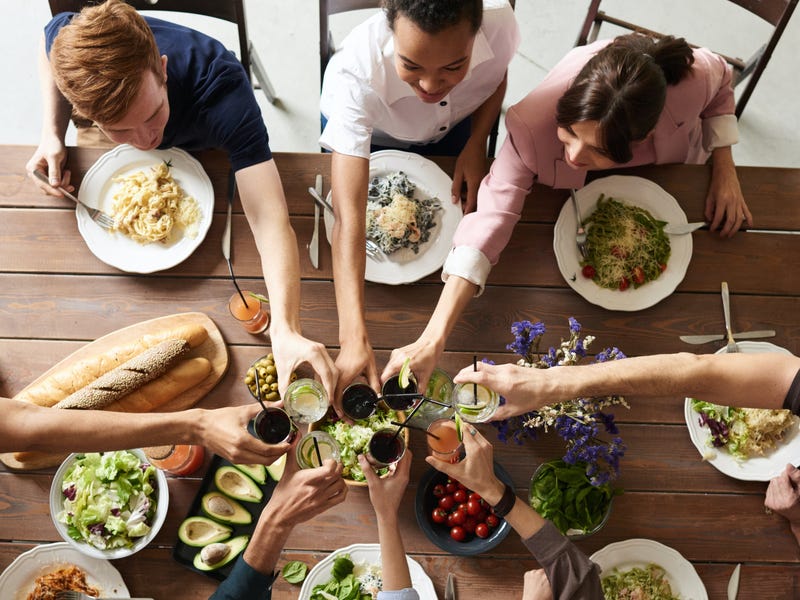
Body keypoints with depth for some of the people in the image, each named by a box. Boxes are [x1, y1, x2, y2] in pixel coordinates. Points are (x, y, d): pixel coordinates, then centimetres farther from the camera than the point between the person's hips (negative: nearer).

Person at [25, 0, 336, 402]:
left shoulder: (222, 90, -51)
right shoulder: (69, 40, -40)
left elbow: (271, 220, -59)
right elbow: (50, 41, -11)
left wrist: (285, 331, -75)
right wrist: (51, 135, -27)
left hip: (205, 151, -2)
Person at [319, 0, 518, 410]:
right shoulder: (358, 73, -47)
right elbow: (349, 217, -52)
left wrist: (476, 144, -26)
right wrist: (354, 339, -60)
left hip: (451, 128, 3)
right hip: (363, 130, -2)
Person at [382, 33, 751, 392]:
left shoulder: (691, 79, -43)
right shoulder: (534, 125, -49)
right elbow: (492, 218, -52)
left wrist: (725, 168, -26)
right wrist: (432, 342, -58)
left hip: (673, 173, 2)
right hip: (581, 190, -1)